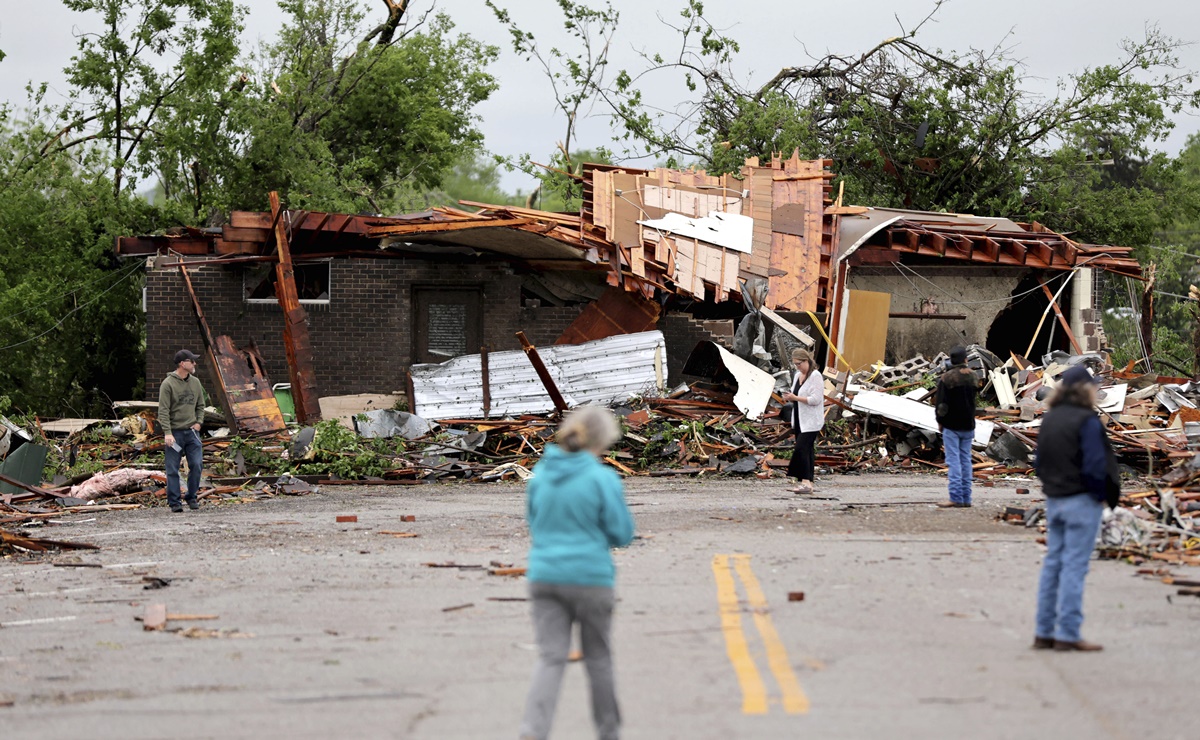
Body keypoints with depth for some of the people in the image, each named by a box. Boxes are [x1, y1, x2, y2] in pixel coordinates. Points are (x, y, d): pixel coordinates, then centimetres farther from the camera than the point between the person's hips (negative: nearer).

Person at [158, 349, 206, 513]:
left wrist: (198, 422, 4)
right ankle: (174, 502, 5)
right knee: (173, 469, -1)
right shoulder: (168, 384, -8)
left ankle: (192, 498, 13)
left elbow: (200, 405, 21)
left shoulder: (195, 382, 11)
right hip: (174, 432, -5)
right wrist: (167, 433, -20)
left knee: (196, 465, -2)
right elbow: (163, 410, -12)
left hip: (192, 432, 5)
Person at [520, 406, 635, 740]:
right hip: (590, 577, -3)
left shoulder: (541, 474, 3)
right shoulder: (603, 478, -12)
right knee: (598, 658, 12)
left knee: (550, 658, 1)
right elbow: (622, 534, -5)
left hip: (544, 575, 3)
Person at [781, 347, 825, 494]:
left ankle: (806, 483, -20)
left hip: (811, 421, -9)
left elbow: (815, 399, -20)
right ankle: (806, 482, 11)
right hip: (799, 420, 9)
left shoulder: (815, 376, -13)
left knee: (801, 448, -17)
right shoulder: (798, 375, 13)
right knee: (806, 450, 9)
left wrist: (795, 398, -21)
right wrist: (789, 398, 1)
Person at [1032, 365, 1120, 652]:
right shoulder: (1087, 421, -14)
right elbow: (1094, 466, -19)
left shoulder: (1048, 420, 11)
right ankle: (1067, 634, -4)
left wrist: (1051, 486, 14)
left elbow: (1040, 462, 14)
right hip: (1081, 501, -8)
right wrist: (1101, 496, -7)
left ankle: (1044, 632, 13)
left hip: (1053, 500, 8)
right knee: (1074, 566, -5)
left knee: (1052, 564, 11)